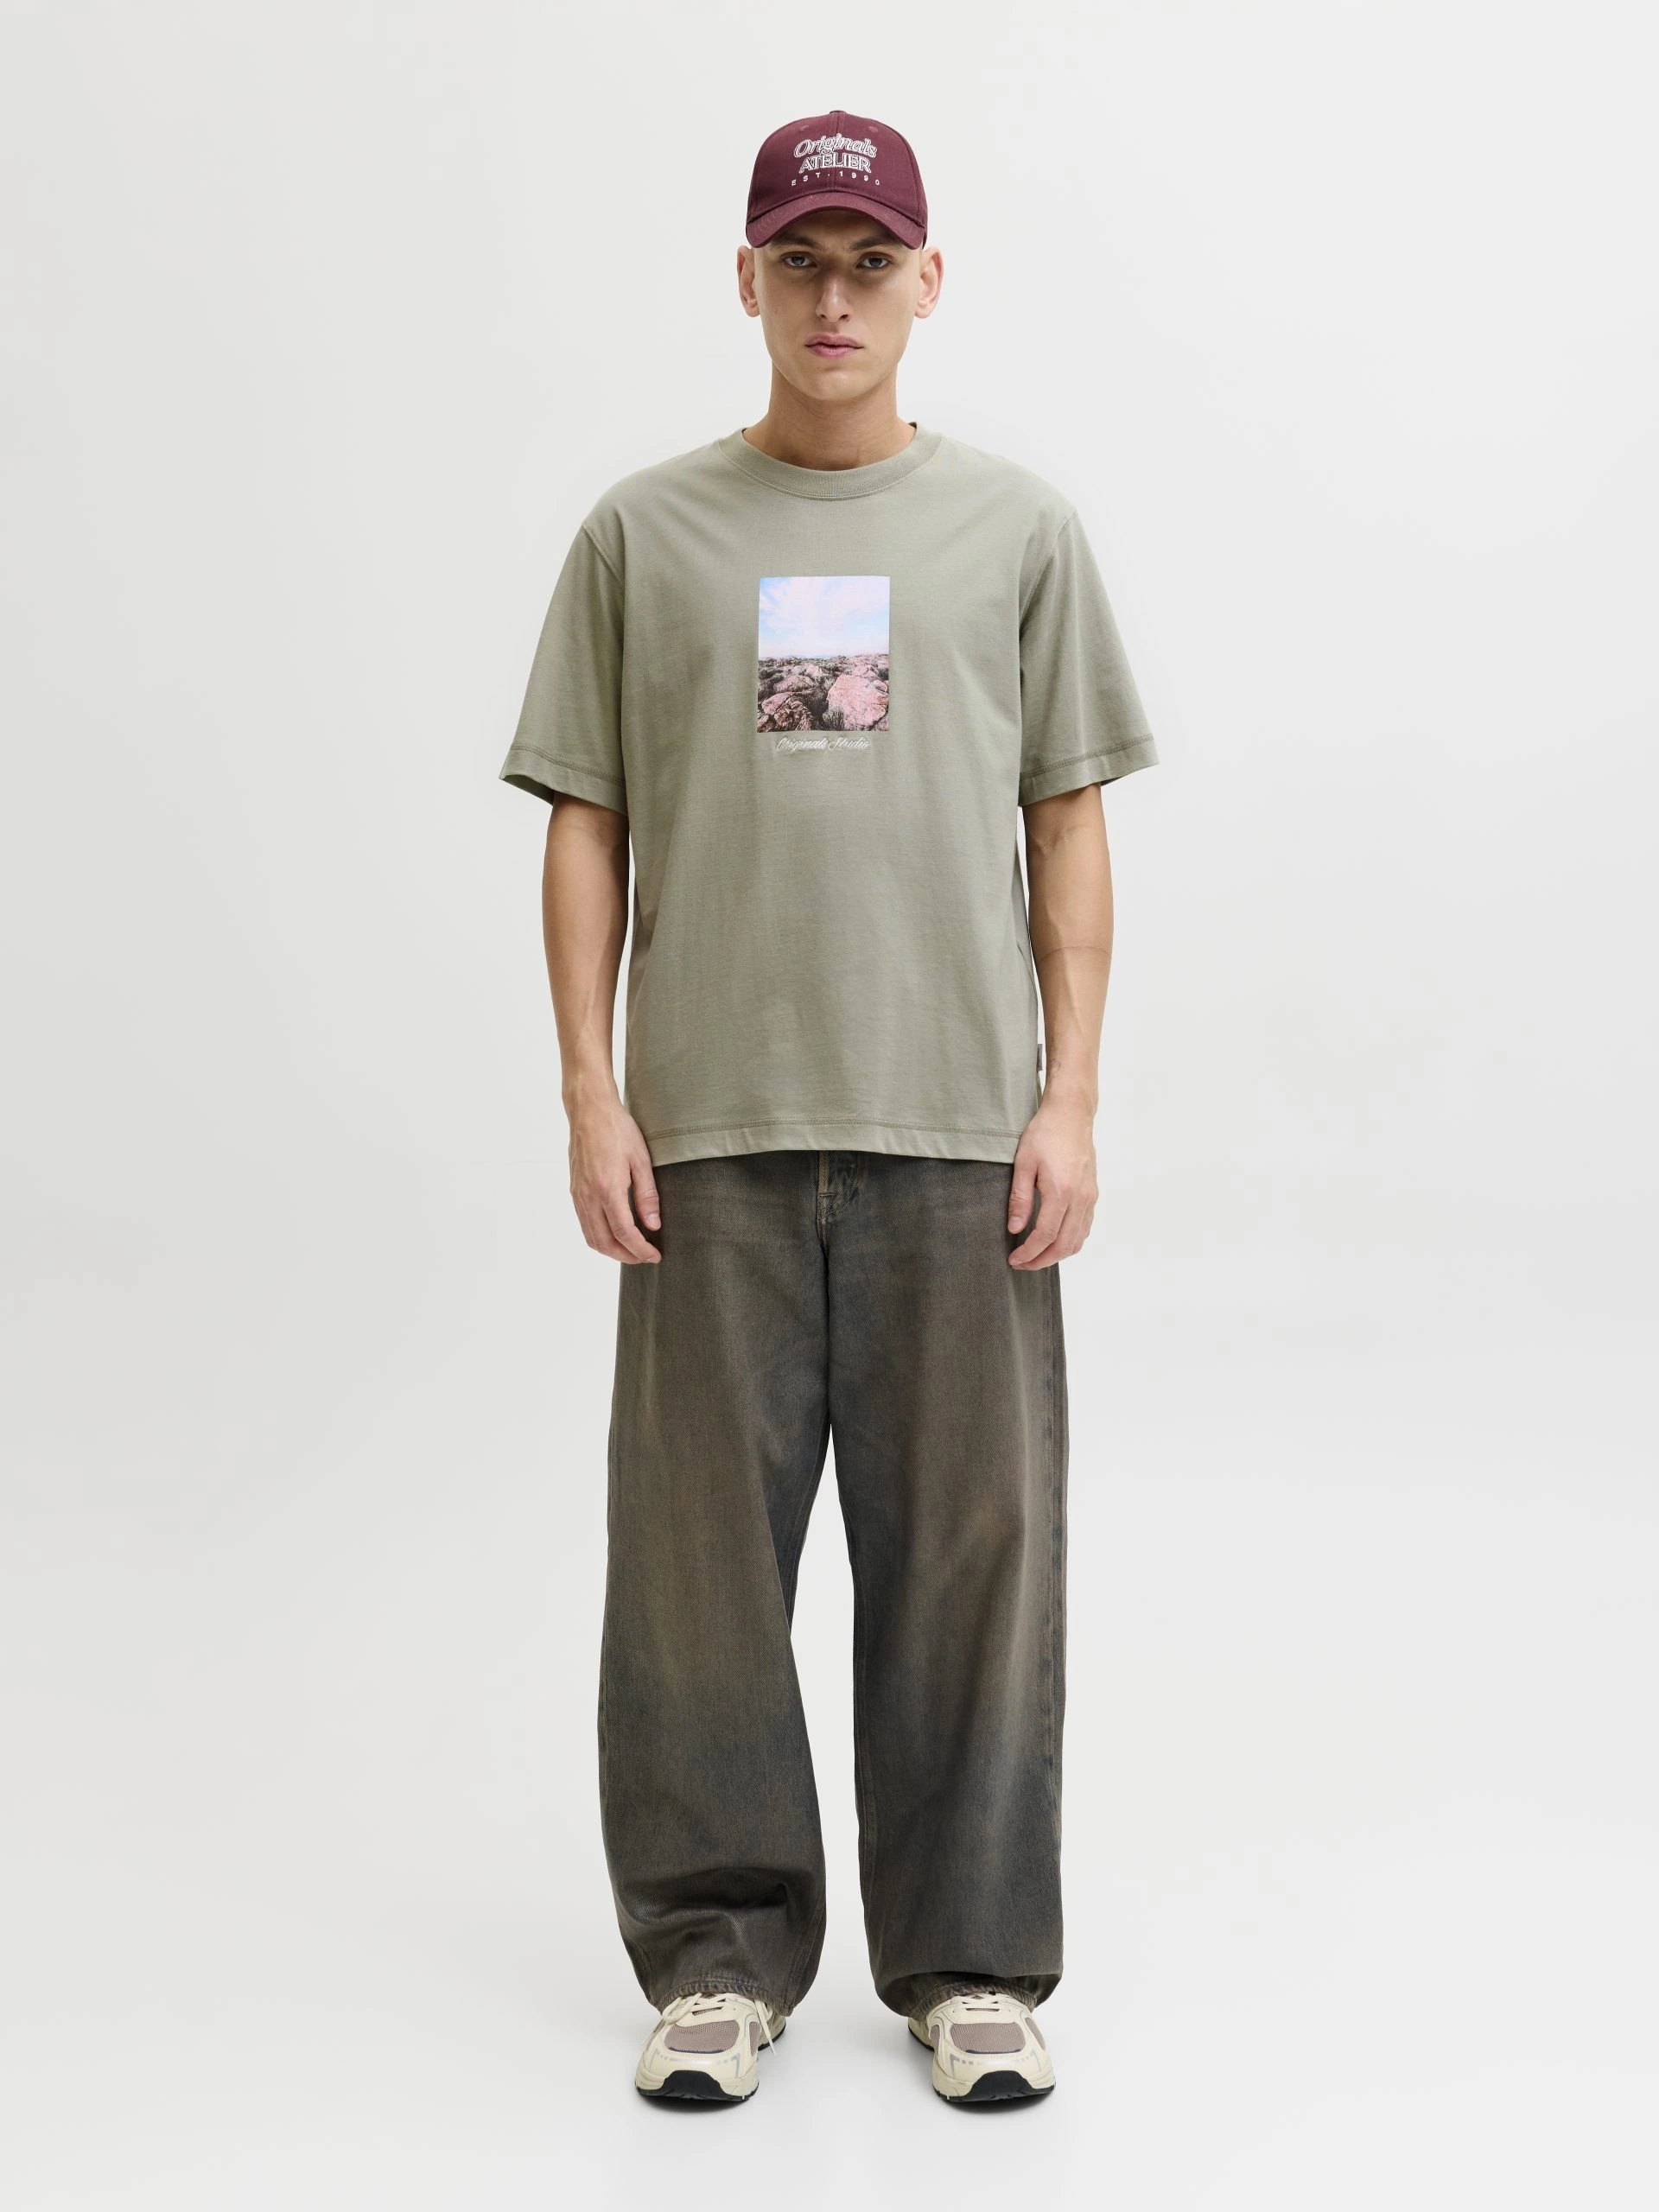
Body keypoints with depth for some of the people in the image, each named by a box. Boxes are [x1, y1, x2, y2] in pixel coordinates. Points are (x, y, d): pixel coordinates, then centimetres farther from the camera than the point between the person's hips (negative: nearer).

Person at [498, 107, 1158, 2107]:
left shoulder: (1016, 528, 9)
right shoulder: (646, 534, 8)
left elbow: (1069, 827, 8)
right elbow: (586, 825, 7)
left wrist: (1068, 1097, -1)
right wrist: (593, 1096, -2)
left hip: (957, 1129, 0)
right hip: (713, 1128, 0)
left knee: (970, 1547, 4)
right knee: (704, 1546, 5)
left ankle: (971, 1962, 18)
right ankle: (721, 1957, 19)